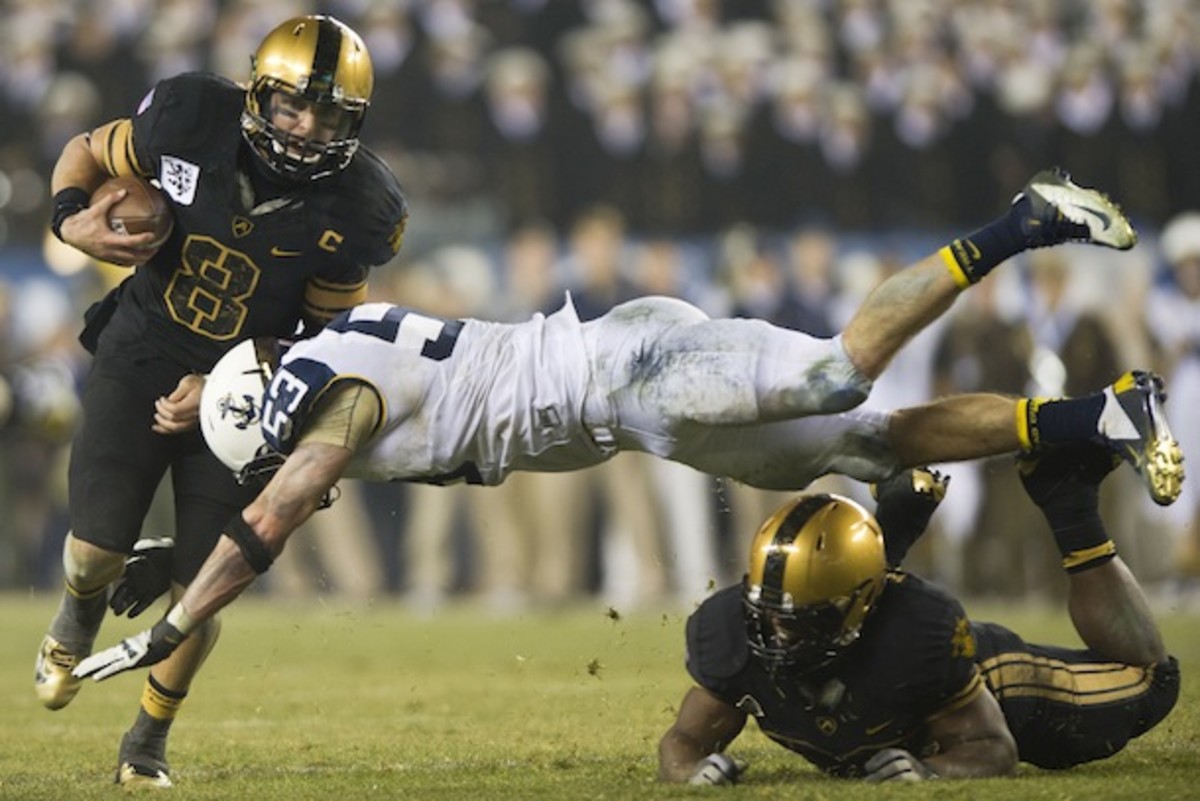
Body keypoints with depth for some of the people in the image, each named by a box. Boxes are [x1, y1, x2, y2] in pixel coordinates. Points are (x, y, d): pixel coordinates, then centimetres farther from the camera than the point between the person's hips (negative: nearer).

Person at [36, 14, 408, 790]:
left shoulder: (354, 209, -19)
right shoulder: (192, 122, -19)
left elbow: (329, 334, -6)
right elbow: (85, 151, 0)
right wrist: (73, 222, -22)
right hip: (143, 354, 0)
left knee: (201, 591, -1)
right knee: (97, 548, -7)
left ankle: (148, 745, 23)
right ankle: (80, 615, 34)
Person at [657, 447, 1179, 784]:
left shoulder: (921, 633, -47)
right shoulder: (734, 632, -38)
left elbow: (993, 748, -33)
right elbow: (685, 739, -24)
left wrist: (927, 771, -54)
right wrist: (691, 773, -48)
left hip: (984, 682, -5)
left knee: (1144, 685, 8)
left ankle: (1070, 505, 14)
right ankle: (905, 506, 35)